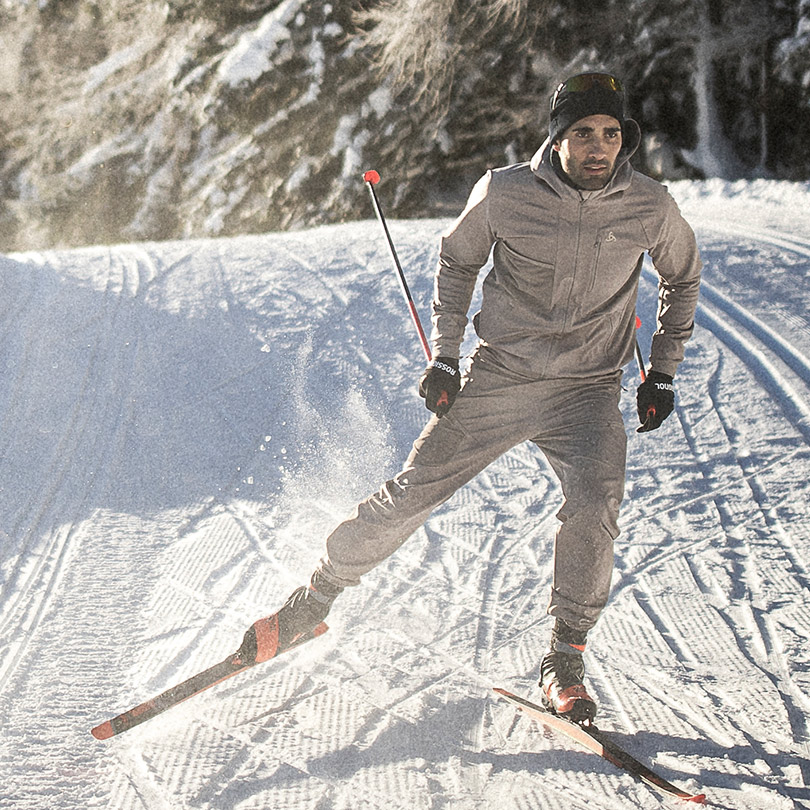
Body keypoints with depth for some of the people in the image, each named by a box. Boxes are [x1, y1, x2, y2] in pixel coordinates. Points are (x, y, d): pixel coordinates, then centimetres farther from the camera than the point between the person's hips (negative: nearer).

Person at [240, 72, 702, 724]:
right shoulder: (505, 193, -12)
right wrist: (444, 357, 2)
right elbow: (457, 261, 8)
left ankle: (565, 659, -8)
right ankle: (319, 596, 21)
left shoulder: (650, 207, -9)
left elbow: (683, 278, 12)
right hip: (498, 382, 0)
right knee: (412, 494, -1)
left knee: (595, 504, -25)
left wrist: (663, 373, 10)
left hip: (589, 391, 0)